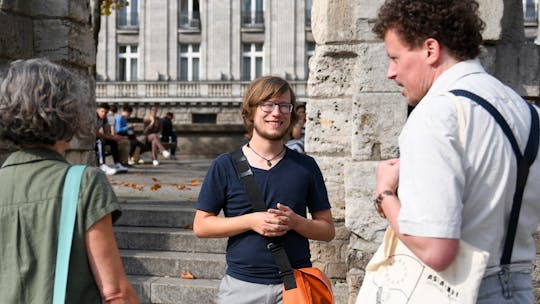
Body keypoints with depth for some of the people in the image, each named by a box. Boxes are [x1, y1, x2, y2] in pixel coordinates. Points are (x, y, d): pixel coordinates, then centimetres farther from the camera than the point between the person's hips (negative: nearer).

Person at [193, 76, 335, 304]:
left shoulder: (306, 166, 6)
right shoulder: (225, 166, 1)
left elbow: (328, 229, 8)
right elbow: (201, 225, 1)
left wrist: (295, 222, -12)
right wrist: (250, 221, -12)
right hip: (241, 285, -1)